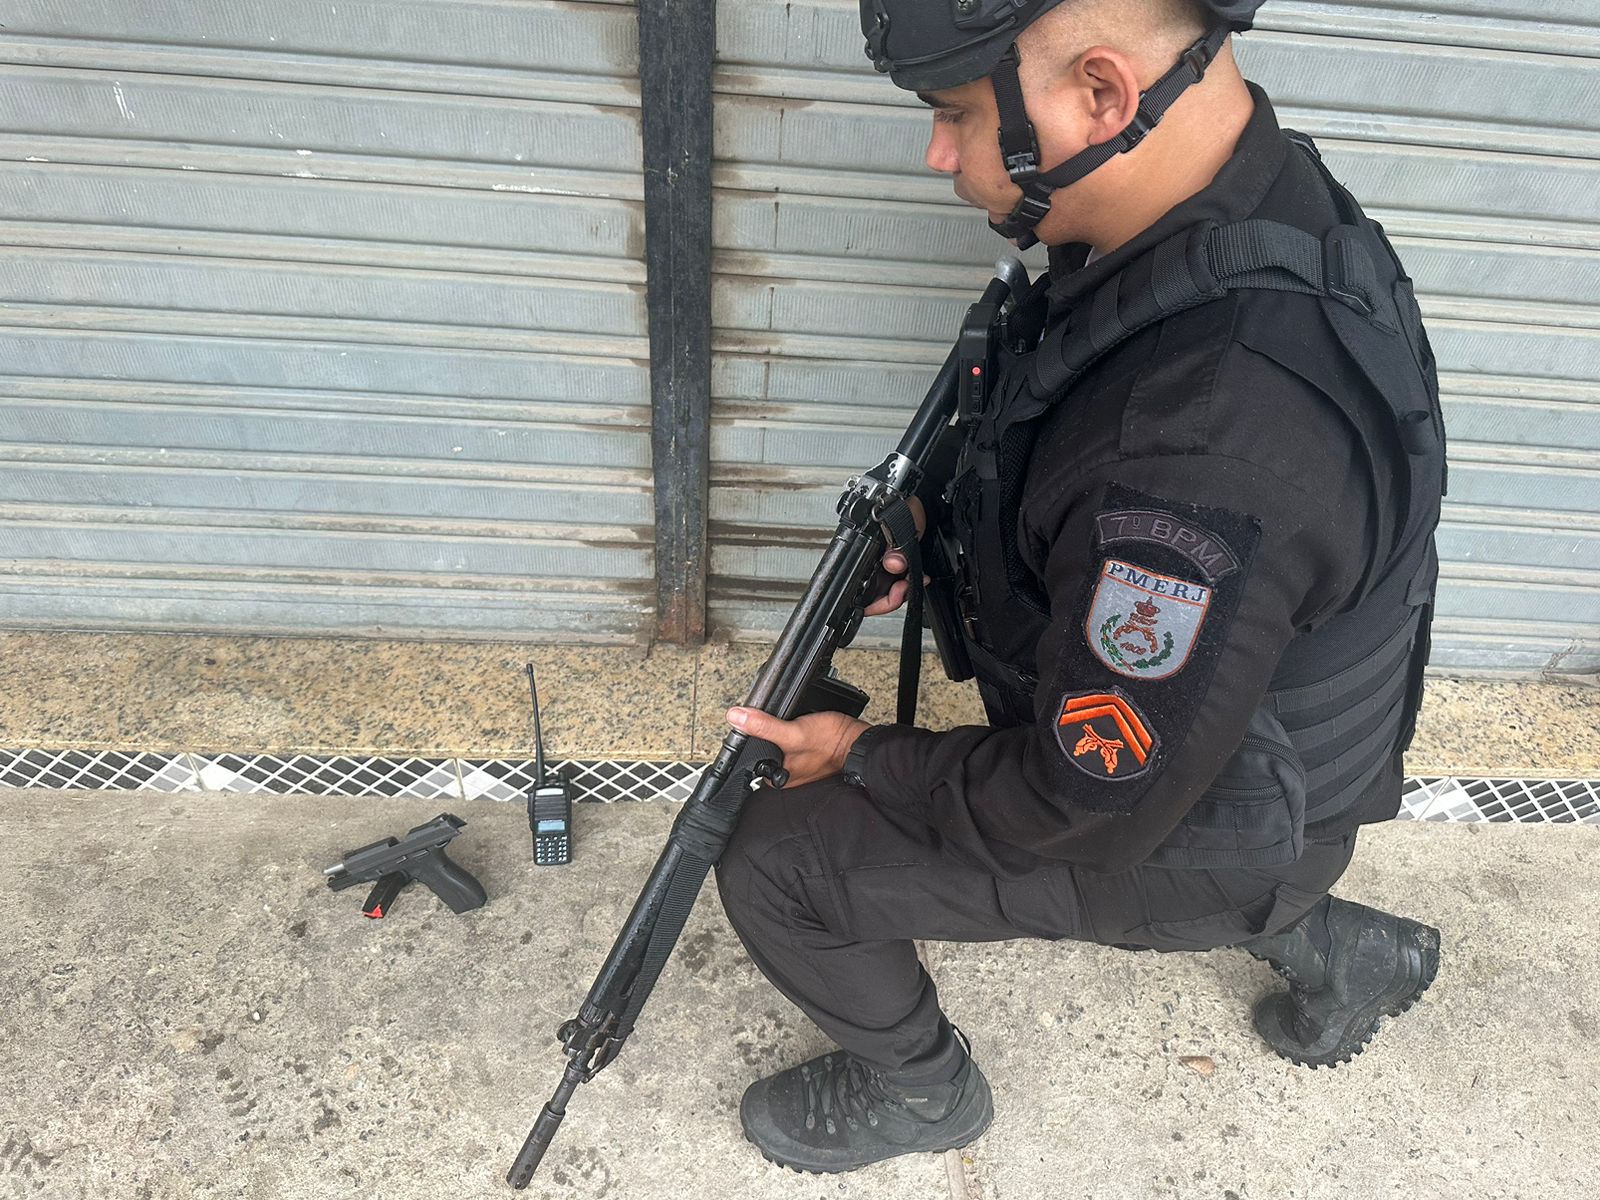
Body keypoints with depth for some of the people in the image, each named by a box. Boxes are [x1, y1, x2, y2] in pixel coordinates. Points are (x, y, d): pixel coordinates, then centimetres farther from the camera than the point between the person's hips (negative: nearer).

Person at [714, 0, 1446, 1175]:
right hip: (1225, 741, 8)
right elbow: (1091, 439, 8)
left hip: (1193, 844, -8)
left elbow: (1094, 804, -28)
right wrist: (940, 513, -3)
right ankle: (1326, 940, 39)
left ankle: (919, 1087, 25)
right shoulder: (1233, 202, -11)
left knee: (776, 858, -6)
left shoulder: (1215, 455, -40)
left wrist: (866, 756, -14)